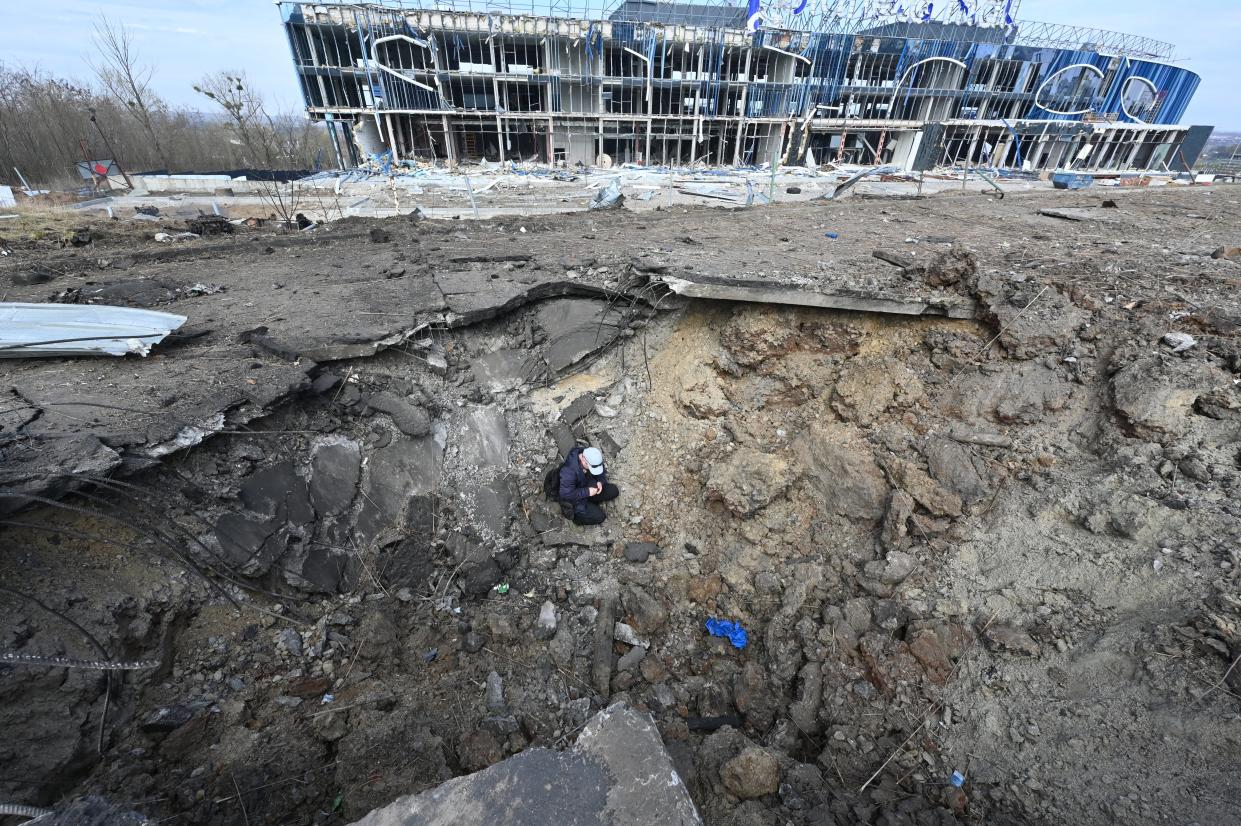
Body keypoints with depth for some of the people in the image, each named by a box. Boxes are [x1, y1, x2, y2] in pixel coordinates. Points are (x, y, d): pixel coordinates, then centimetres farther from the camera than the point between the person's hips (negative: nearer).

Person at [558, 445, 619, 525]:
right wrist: (587, 492, -32)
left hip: (588, 487, 7)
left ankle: (589, 502, 4)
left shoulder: (592, 458, -17)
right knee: (599, 517, -13)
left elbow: (601, 472, 2)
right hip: (575, 498, -7)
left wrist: (600, 482, -18)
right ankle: (572, 512, 5)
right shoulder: (569, 470, -37)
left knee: (614, 491, -2)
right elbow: (566, 494, -31)